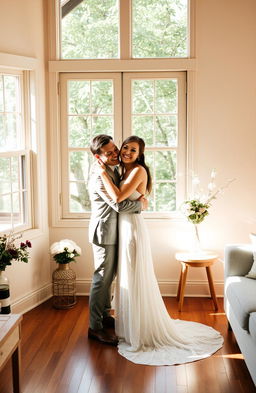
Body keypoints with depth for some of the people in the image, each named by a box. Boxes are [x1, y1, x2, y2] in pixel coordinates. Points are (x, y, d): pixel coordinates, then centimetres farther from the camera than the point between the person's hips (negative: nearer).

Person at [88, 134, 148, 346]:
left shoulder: (114, 170, 9)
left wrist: (139, 197, 3)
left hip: (113, 231, 10)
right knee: (102, 278, -3)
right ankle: (95, 327, 6)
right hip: (104, 232, -10)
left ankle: (105, 316, 33)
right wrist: (141, 204, -11)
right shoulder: (99, 177, -23)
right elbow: (119, 205, -27)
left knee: (109, 276, 19)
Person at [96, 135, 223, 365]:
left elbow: (118, 197, -24)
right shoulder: (126, 172, 14)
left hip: (132, 228, -10)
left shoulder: (138, 170, -14)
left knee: (134, 280, -2)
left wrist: (103, 173, -17)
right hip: (125, 228, 10)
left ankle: (140, 332, 10)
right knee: (127, 279, 16)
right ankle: (132, 327, 30)